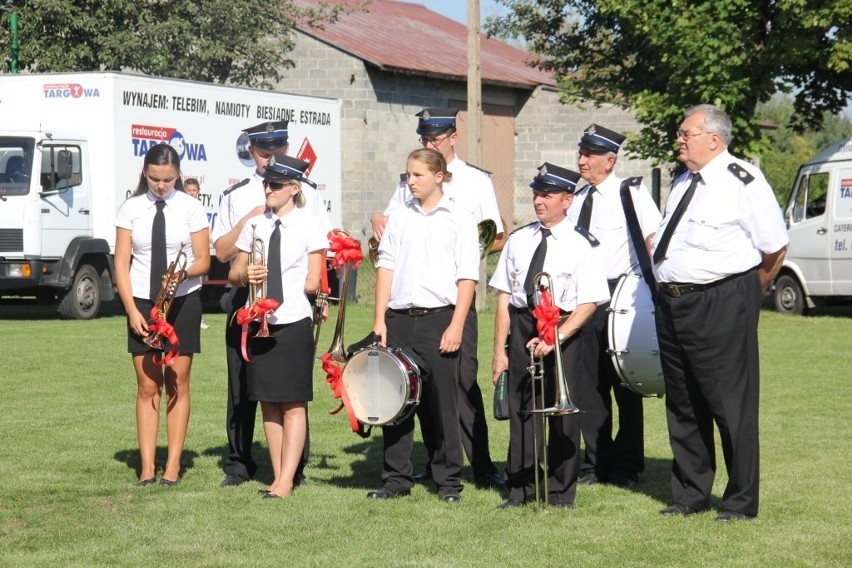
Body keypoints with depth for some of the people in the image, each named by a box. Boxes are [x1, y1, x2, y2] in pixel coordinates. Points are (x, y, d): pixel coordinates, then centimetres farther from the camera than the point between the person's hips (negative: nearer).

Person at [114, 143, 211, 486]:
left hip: (183, 301, -1)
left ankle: (173, 465, 5)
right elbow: (121, 263, 0)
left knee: (177, 385, 1)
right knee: (147, 387, 0)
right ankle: (147, 467, 0)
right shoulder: (131, 209, 1)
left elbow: (203, 261, 1)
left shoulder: (190, 208, -1)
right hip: (142, 302, 1)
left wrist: (184, 273, -21)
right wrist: (132, 310, -9)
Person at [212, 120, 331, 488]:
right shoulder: (236, 197, 10)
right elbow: (222, 253, 3)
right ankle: (239, 464, 15)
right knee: (241, 383, 5)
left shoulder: (307, 195, 8)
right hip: (246, 298, 1)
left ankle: (293, 467, 7)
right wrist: (248, 219, -10)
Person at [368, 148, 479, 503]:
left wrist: (456, 326, -11)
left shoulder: (458, 220, 1)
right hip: (399, 318, 3)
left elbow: (467, 277, -3)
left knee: (442, 401, 1)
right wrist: (380, 320, 2)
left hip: (439, 318, -3)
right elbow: (386, 267, 10)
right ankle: (396, 478, 13)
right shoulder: (399, 218, 10)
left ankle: (448, 481, 10)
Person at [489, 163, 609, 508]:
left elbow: (588, 303, -9)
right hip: (522, 326, 4)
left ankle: (560, 494, 14)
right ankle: (520, 490, 17)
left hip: (564, 328, -4)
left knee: (562, 414, 3)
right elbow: (504, 297, 8)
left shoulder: (579, 246, -4)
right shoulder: (519, 241, 8)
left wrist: (555, 337, -21)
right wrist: (499, 350, 4)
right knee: (520, 409, 7)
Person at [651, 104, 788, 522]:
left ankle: (741, 502, 7)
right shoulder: (683, 182, 14)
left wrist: (750, 293, 6)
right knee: (682, 405, 15)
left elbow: (775, 247, -6)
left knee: (731, 405, -3)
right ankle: (689, 495, 26)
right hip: (673, 304, 8)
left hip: (721, 308, -8)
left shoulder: (743, 182, -11)